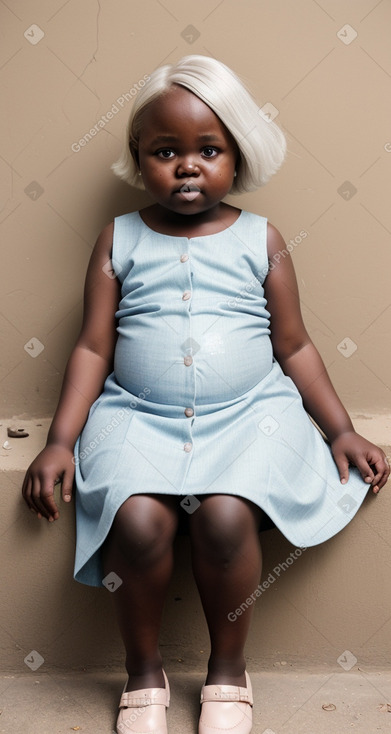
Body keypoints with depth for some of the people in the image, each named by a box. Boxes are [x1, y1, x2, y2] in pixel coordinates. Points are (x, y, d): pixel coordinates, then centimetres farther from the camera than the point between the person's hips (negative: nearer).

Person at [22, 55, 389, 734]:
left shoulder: (261, 240, 8)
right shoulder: (120, 240, 8)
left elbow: (295, 346, 10)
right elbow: (93, 348, 6)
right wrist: (60, 440, -3)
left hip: (249, 413, 0)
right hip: (138, 416, 1)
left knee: (226, 514, -28)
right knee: (138, 519, -27)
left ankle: (228, 670, 1)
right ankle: (144, 673, 2)